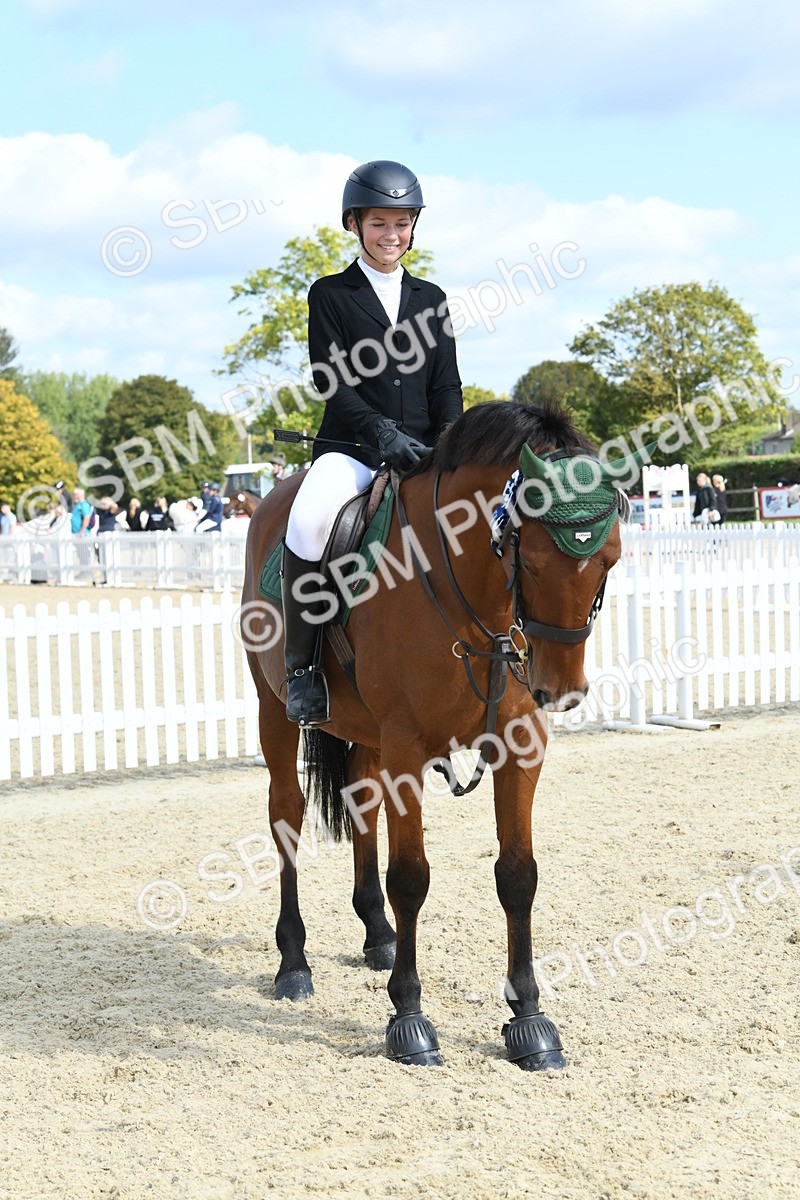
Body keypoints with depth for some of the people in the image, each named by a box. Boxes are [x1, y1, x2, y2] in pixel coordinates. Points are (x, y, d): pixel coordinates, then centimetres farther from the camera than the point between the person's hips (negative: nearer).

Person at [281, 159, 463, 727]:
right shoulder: (330, 294, 6)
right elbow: (332, 381, -5)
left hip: (424, 452, 4)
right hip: (351, 448, -4)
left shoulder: (431, 299, 18)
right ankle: (303, 665, -21)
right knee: (309, 519, -35)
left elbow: (447, 385, 12)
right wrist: (384, 434, -19)